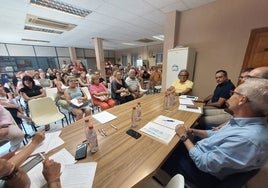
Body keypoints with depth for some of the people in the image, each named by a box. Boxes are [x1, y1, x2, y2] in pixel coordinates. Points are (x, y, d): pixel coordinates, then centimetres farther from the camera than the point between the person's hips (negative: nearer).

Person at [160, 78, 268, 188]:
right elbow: (217, 135, 9)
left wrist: (184, 137, -19)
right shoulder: (246, 122, -6)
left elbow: (204, 163, -30)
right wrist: (191, 131, -2)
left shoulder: (248, 138, -37)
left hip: (204, 173, -7)